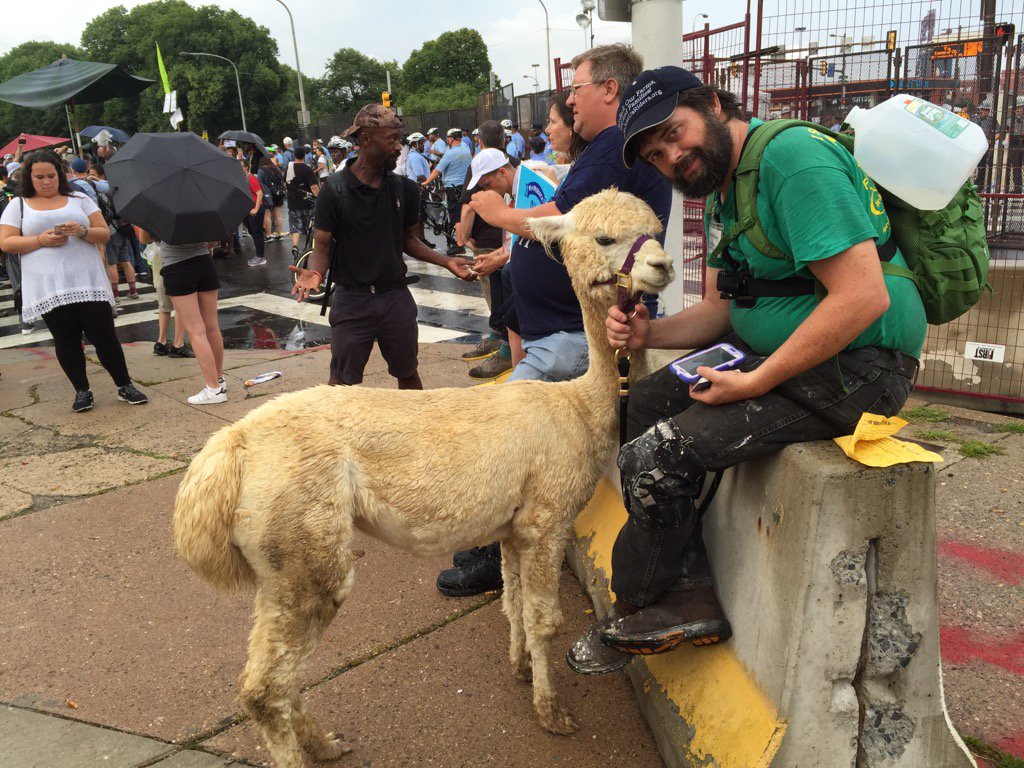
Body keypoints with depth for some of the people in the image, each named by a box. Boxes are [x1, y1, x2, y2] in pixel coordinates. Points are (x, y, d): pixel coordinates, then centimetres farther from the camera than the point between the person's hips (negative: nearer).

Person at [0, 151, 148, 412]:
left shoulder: (79, 199, 11)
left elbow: (104, 234, 6)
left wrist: (82, 231, -14)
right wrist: (41, 240, -12)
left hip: (89, 284, 0)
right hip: (49, 289, 0)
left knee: (104, 336, -2)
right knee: (66, 340, 6)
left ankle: (124, 386, 10)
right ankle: (82, 391, 17)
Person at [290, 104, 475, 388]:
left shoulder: (404, 189, 2)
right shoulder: (335, 191, -9)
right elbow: (322, 245, -7)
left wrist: (446, 261, -2)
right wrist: (314, 273, -28)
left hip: (396, 296, 3)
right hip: (352, 299, -3)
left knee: (408, 375, 16)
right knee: (343, 382, 6)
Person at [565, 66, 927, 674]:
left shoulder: (792, 156, -18)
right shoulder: (722, 194, 13)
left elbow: (863, 297, -26)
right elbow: (721, 308, 14)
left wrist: (755, 384, -22)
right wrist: (649, 333, -5)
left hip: (856, 366, -10)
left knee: (654, 456, -19)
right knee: (645, 404, 9)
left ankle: (635, 612, 8)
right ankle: (694, 595, 9)